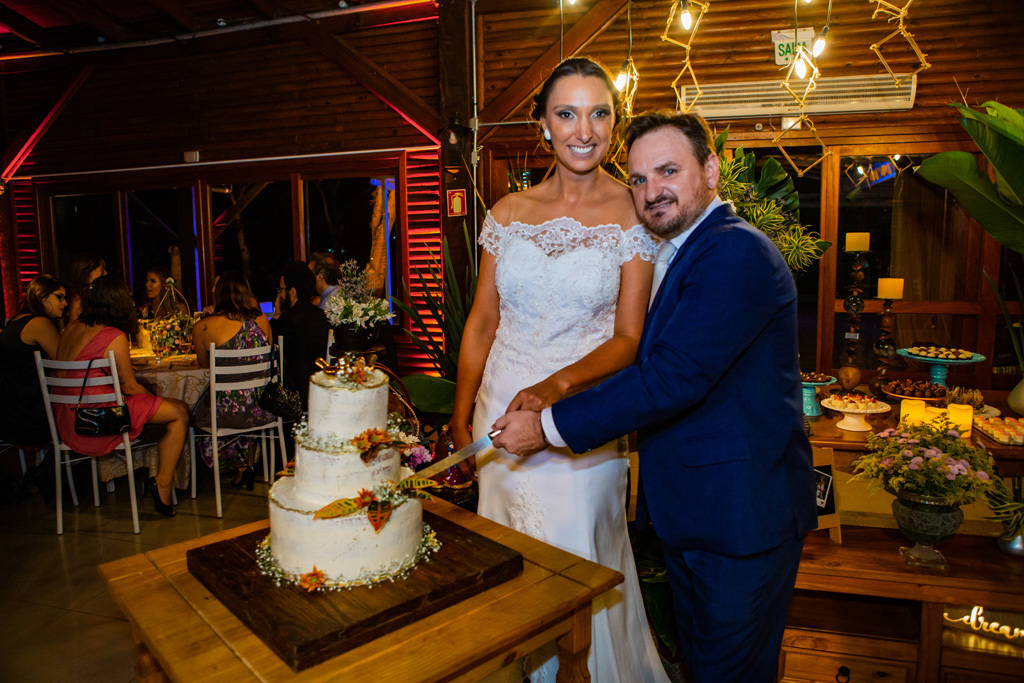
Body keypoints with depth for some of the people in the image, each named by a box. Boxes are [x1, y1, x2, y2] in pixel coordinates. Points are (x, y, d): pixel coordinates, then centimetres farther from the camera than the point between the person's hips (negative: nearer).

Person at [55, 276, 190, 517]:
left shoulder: (72, 328, 8)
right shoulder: (115, 336, -15)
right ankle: (162, 484, 3)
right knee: (179, 412, 0)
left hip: (66, 423, 9)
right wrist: (151, 395, 12)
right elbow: (129, 387, -6)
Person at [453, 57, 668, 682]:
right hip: (500, 409, 4)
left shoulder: (633, 213, -6)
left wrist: (556, 386, -25)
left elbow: (628, 338, -9)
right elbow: (482, 323, 7)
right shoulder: (509, 213, 3)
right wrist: (461, 415, 5)